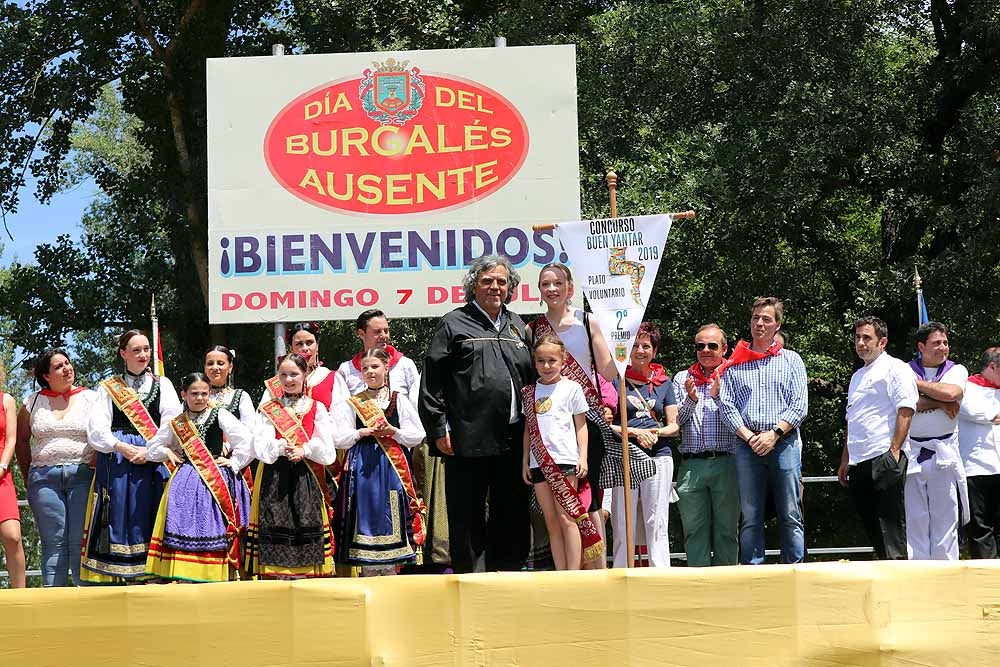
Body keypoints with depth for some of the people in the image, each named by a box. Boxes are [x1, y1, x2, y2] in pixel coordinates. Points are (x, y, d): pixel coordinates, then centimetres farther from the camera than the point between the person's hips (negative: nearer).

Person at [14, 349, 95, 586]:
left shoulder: (91, 399, 7)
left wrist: (95, 468, -7)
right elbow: (22, 440, 20)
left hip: (82, 476, -2)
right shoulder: (33, 403, 12)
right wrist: (29, 478, 15)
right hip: (44, 479, 2)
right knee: (53, 542, 1)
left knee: (81, 541, -6)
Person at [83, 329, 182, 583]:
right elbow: (96, 429, 2)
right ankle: (112, 581, -5)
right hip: (115, 460, 0)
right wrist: (124, 448, -12)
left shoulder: (162, 385, 14)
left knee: (148, 521, -6)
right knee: (118, 521, -5)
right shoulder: (109, 387, 13)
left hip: (153, 461, 0)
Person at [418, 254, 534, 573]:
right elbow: (432, 381, -3)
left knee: (512, 517, 9)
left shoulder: (518, 327, 18)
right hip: (469, 440, -5)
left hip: (512, 440, 5)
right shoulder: (454, 324, 2)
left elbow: (532, 376, 21)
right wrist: (439, 429, -9)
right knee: (467, 518, 0)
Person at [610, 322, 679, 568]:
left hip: (659, 457, 2)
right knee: (622, 526, -2)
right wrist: (634, 432, -12)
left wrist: (656, 432, -6)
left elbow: (674, 426, 14)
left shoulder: (664, 382, 14)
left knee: (657, 525, 0)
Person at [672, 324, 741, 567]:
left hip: (725, 463, -2)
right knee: (694, 530, 2)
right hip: (691, 465, 2)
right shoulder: (682, 378, 14)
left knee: (726, 529, 2)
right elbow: (674, 421, 8)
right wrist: (690, 400, -8)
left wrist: (718, 396, -14)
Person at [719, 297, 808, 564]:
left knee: (791, 516, -2)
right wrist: (749, 437, -8)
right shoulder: (734, 364, 13)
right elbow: (727, 406, 5)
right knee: (750, 518, 1)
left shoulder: (791, 360, 11)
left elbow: (800, 405, 1)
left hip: (784, 443, -1)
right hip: (747, 446, 1)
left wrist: (774, 434, -11)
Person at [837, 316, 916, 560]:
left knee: (889, 522, -10)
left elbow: (906, 410, -13)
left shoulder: (895, 368, -2)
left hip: (884, 459, -8)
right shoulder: (857, 376, 24)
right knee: (871, 524, 9)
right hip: (859, 463, 8)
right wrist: (845, 461, 23)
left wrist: (894, 450, -19)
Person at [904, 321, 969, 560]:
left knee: (945, 518, 0)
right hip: (912, 454, 0)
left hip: (945, 456, 0)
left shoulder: (956, 370, 11)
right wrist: (939, 403, -10)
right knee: (914, 520, 0)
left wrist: (916, 383, -3)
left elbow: (951, 393, -12)